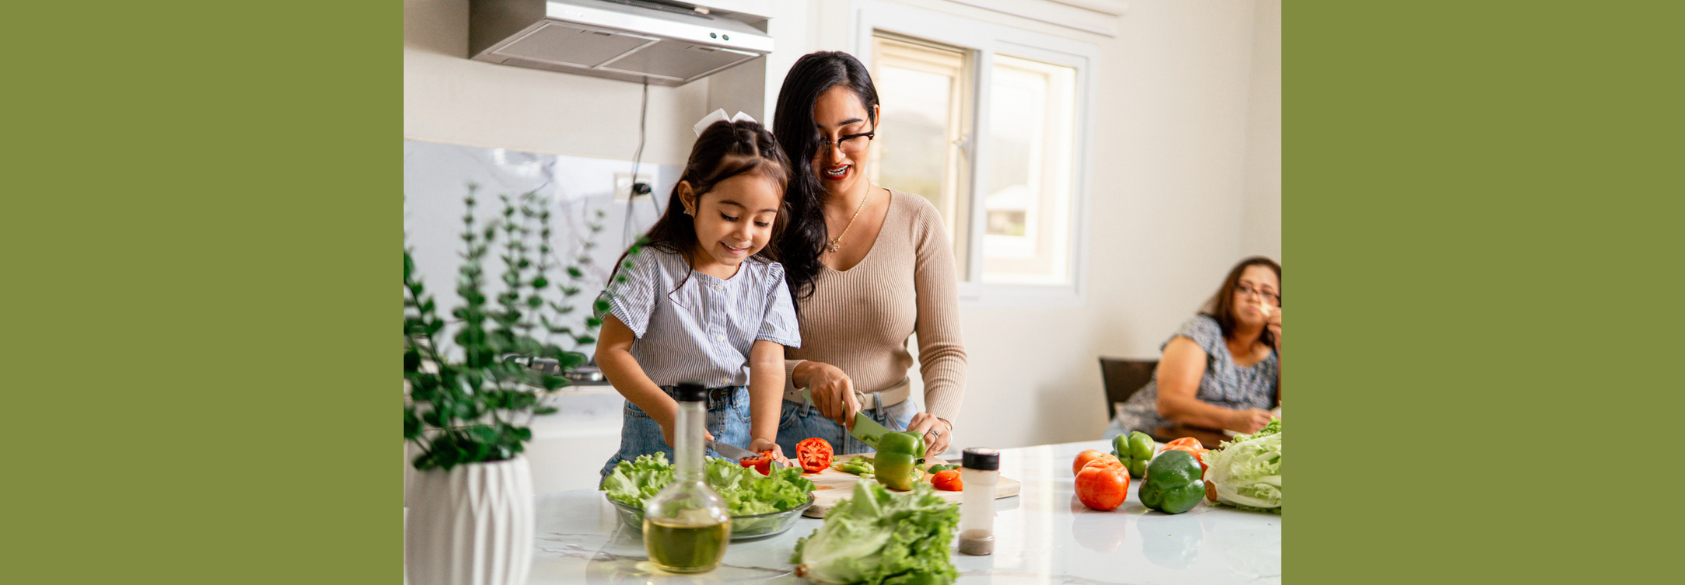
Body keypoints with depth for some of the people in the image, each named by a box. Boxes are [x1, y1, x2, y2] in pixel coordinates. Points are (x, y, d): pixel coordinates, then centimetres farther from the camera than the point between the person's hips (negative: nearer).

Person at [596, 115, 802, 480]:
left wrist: (763, 439, -19)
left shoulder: (768, 279, 5)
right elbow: (610, 351, -6)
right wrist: (669, 413, -18)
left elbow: (768, 363, -3)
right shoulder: (652, 266, -4)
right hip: (660, 435, -2)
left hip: (740, 429, 3)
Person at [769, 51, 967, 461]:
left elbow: (943, 350, 1)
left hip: (888, 437, 1)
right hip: (788, 435, -1)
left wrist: (939, 418, -18)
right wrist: (805, 372, -21)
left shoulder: (917, 221, 4)